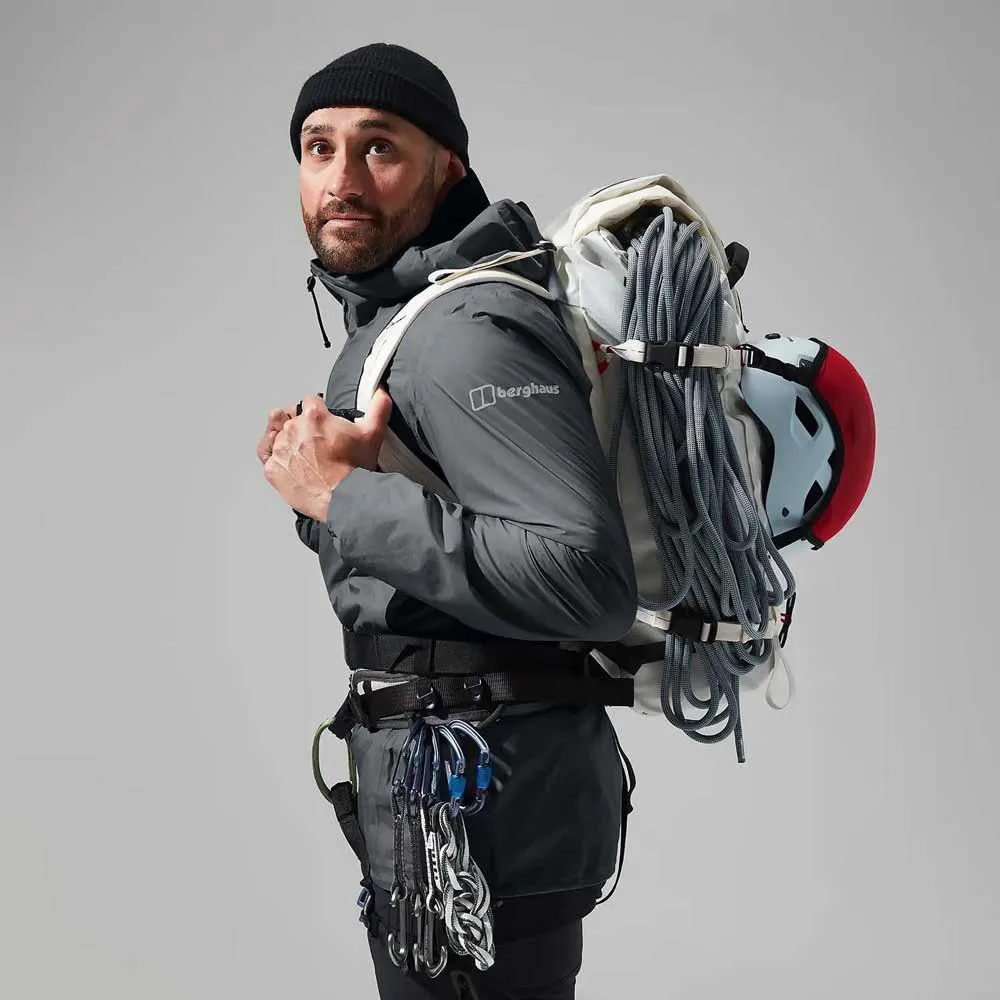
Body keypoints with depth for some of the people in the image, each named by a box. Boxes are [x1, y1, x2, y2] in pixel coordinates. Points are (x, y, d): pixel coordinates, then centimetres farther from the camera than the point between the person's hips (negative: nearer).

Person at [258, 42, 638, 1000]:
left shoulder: (469, 331, -19)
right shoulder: (388, 317, 13)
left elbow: (588, 579, -31)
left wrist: (344, 495, -25)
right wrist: (313, 478, 1)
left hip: (480, 802, -10)